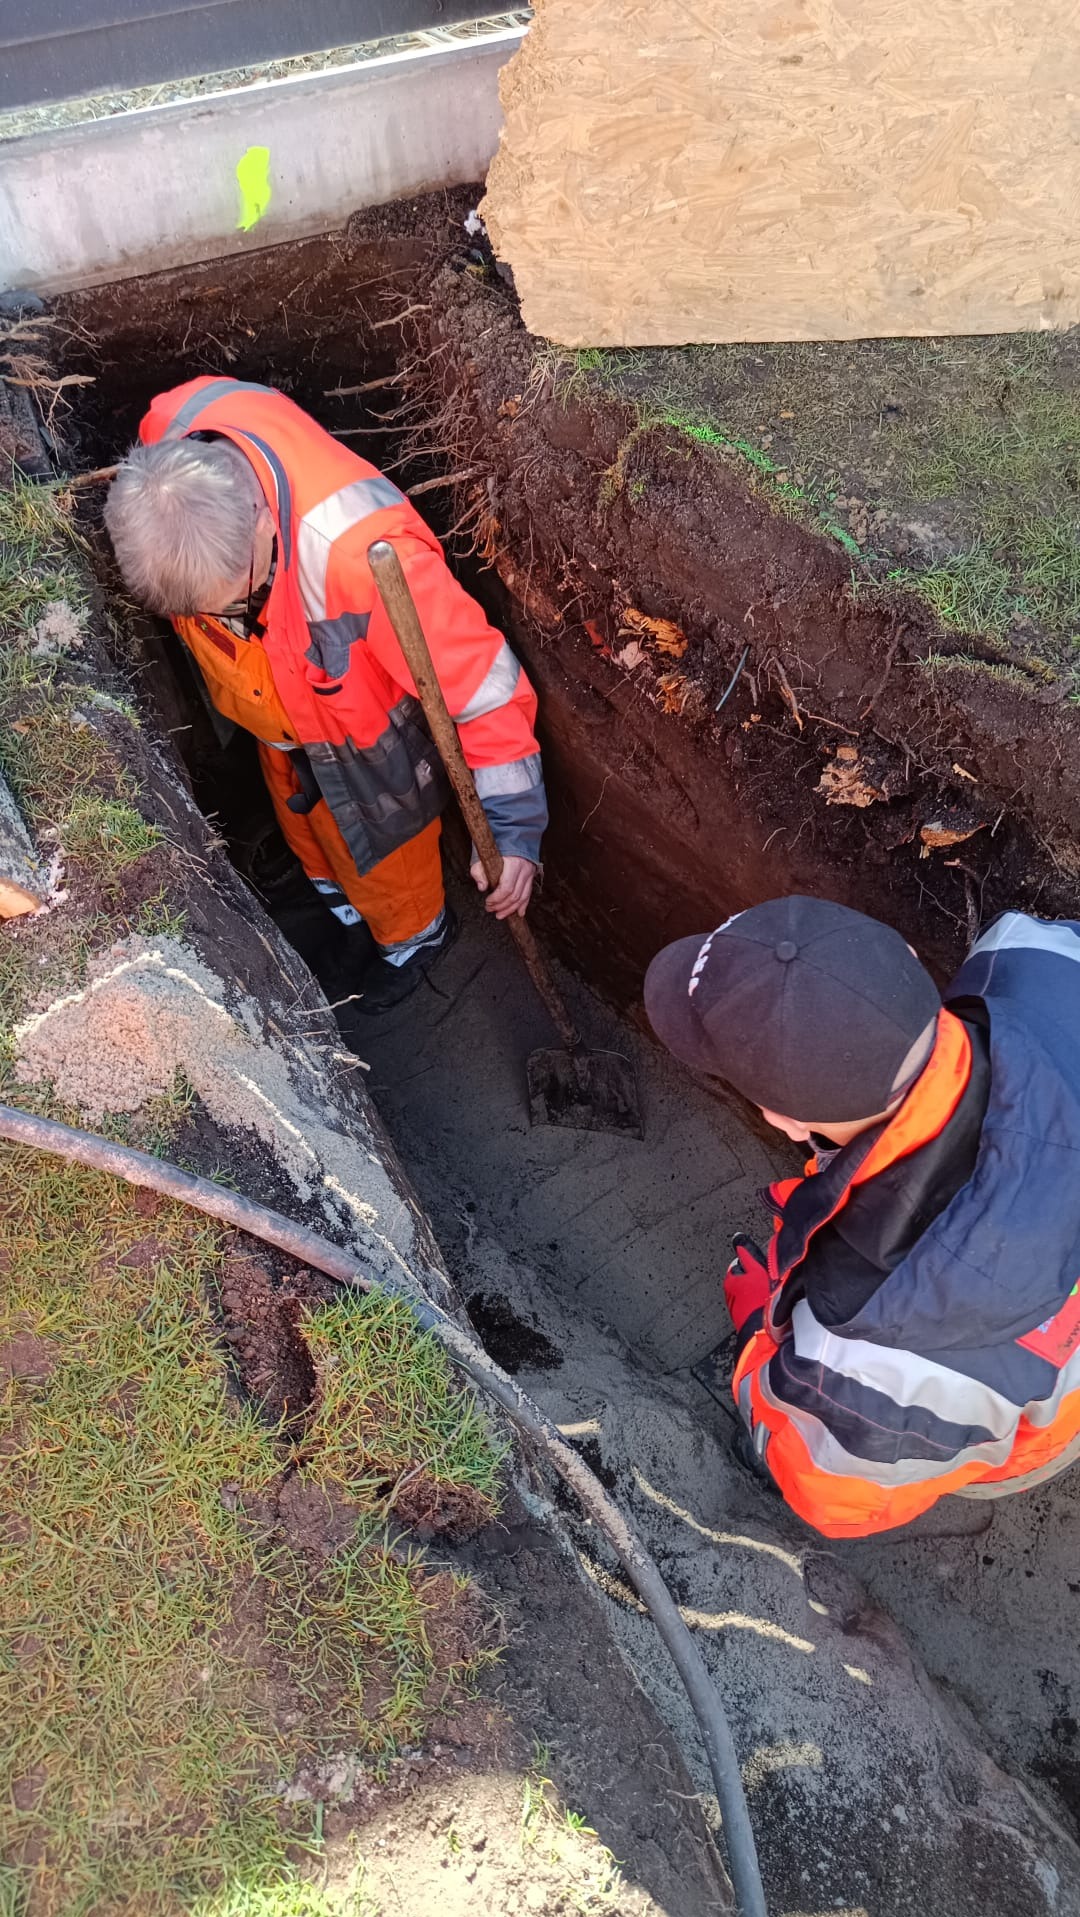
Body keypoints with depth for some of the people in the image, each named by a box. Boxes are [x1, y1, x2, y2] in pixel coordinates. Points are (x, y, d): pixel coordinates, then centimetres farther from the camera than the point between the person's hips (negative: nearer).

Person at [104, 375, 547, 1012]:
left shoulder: (360, 553, -48)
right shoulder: (171, 450, -28)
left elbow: (478, 675, -39)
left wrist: (513, 824, -34)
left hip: (365, 725, -5)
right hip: (278, 705, 6)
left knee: (378, 842, 22)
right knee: (304, 815, 33)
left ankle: (416, 934, 55)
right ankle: (337, 894, 66)